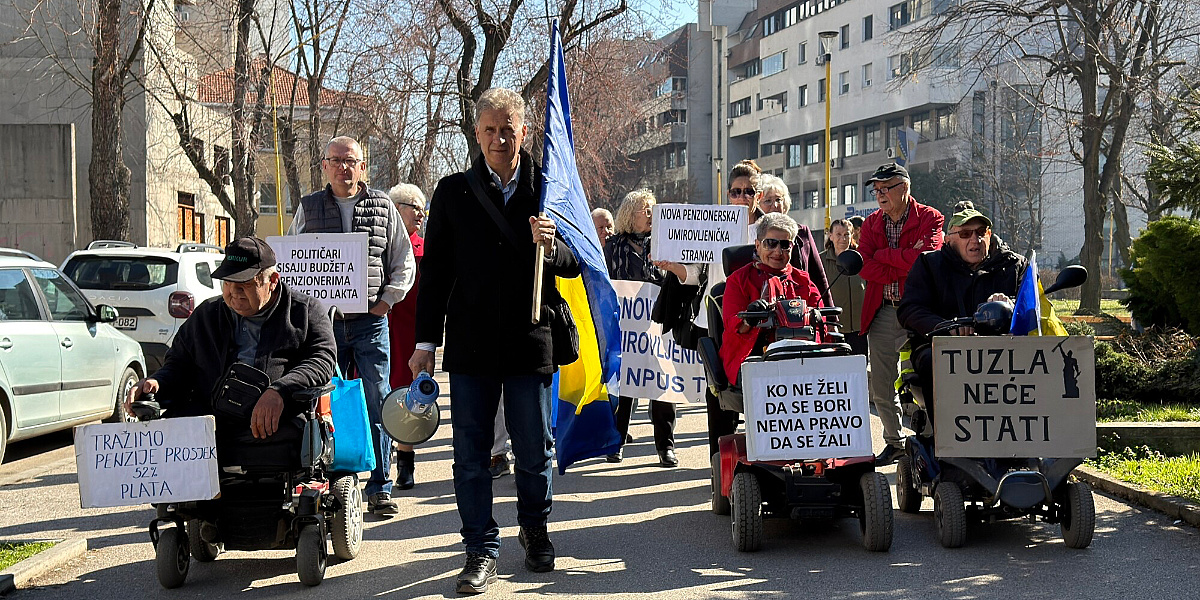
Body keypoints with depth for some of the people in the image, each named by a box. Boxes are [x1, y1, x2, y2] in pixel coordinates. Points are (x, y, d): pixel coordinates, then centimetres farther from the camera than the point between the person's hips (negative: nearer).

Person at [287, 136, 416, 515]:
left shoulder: (382, 207, 8)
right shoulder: (308, 208, 11)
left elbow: (404, 263, 11)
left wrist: (386, 301, 0)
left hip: (370, 323, -1)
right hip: (323, 321, 1)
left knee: (378, 405, -3)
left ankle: (379, 488, 4)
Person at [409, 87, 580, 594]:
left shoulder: (548, 189, 5)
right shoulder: (453, 192, 6)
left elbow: (575, 264, 7)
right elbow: (434, 270, 8)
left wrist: (551, 247, -16)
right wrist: (425, 342, 5)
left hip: (531, 343, 0)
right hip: (470, 344, 0)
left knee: (534, 451, 8)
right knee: (471, 453, 3)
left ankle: (535, 530, 31)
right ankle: (481, 549, 13)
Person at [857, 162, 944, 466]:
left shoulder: (929, 218, -1)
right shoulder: (871, 223, 13)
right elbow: (864, 267, -2)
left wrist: (883, 254, -9)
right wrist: (905, 263, -13)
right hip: (883, 312, 5)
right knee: (880, 387, 6)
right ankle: (894, 442, 21)